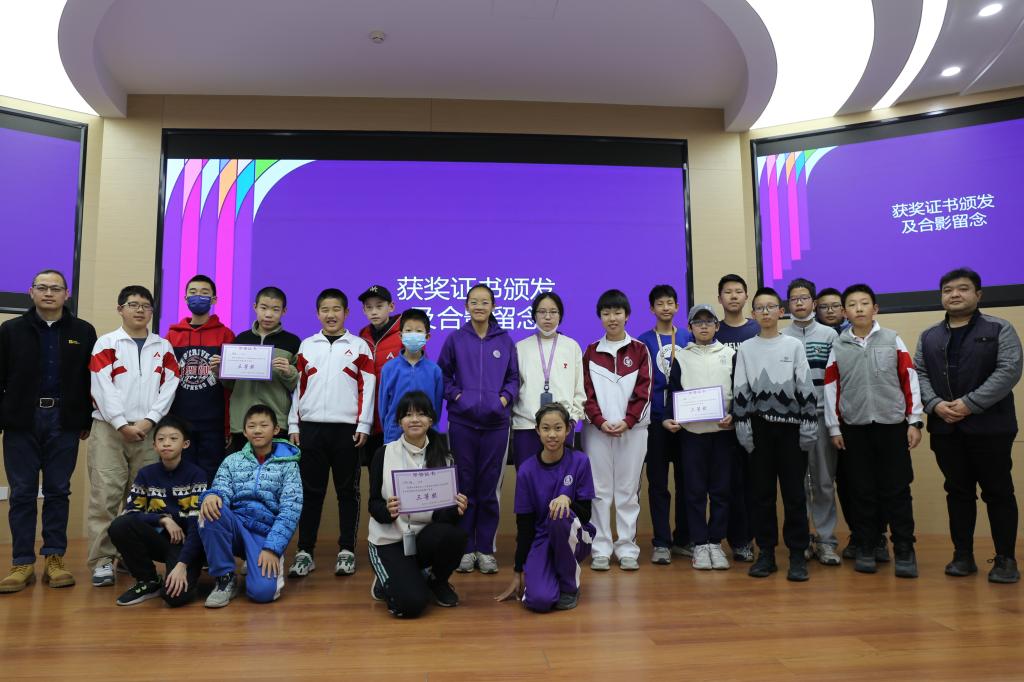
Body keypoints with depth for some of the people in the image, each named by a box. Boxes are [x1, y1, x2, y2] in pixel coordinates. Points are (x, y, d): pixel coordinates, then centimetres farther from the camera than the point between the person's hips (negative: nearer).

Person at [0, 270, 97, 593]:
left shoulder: (83, 332, 4)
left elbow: (92, 380, 5)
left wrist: (87, 421, 3)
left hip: (64, 422, 0)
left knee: (58, 491, 6)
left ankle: (54, 559, 14)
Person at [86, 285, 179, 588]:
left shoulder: (163, 347, 12)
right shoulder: (106, 343, 4)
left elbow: (169, 387, 4)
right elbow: (103, 387, -5)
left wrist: (148, 420, -7)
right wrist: (122, 424, -11)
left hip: (148, 430, 2)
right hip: (109, 428, -2)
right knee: (105, 496, -5)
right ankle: (103, 560, 1)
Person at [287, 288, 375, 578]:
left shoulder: (359, 346, 5)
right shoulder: (306, 346, 12)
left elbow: (368, 388, 1)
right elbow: (297, 386, 11)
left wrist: (363, 425, -5)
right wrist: (293, 425, 5)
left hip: (347, 429, -2)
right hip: (310, 428, 2)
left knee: (347, 491, 4)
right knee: (310, 491, 5)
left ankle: (346, 551, 13)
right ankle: (305, 552, 12)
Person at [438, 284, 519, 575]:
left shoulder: (505, 340, 6)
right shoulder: (455, 339, 3)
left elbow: (513, 377, 11)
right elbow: (442, 374, 8)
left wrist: (505, 398, -5)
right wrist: (456, 395, -7)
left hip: (496, 423, 1)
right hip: (462, 422, -1)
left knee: (489, 489, 6)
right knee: (464, 487, 5)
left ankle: (486, 549, 16)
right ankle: (465, 548, 16)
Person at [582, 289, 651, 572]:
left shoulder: (639, 350, 7)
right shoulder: (591, 351, 9)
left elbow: (644, 390, 1)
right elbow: (587, 392, 3)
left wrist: (628, 421, -12)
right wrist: (600, 421, -11)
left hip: (632, 428, 0)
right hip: (597, 428, 1)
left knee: (628, 489, 2)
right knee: (599, 489, 2)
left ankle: (627, 548, 11)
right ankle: (601, 549, 9)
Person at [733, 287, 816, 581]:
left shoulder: (794, 345, 4)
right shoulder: (745, 349, 7)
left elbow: (805, 388, 1)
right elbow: (740, 391, 4)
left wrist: (808, 425, -5)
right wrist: (743, 426, -3)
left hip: (790, 426, -1)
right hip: (759, 427, 1)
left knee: (794, 492, 1)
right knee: (762, 492, 6)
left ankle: (797, 554, 10)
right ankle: (766, 552, 14)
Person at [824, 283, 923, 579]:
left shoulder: (893, 340, 2)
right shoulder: (838, 347, 5)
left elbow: (909, 380, 2)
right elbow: (831, 388, 6)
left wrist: (914, 421, -2)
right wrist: (834, 428, 4)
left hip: (892, 425, -1)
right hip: (854, 429, 1)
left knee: (897, 490, 2)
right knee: (862, 491, 7)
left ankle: (904, 551, 12)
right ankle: (866, 549, 18)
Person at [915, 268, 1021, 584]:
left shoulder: (1000, 330, 0)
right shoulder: (929, 337, 13)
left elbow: (1009, 371, -11)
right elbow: (919, 375, 7)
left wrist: (969, 404, -19)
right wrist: (935, 404, -12)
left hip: (990, 426, -3)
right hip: (945, 429, 4)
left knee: (998, 492, 4)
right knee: (958, 492, 10)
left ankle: (1006, 559, 15)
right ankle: (963, 555, 18)